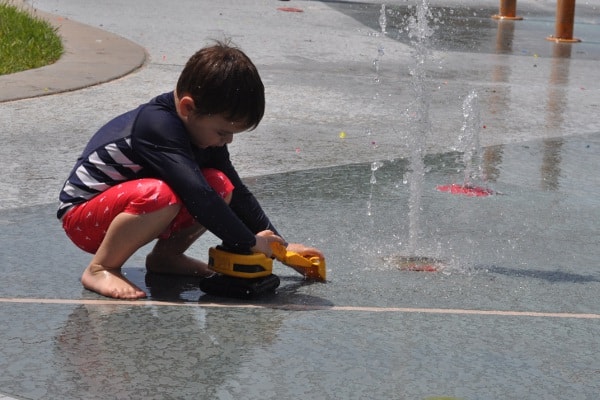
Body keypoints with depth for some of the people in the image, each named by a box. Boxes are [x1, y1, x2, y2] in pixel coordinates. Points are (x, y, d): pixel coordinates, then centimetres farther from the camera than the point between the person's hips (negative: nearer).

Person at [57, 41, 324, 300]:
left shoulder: (202, 127, -2)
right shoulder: (159, 125, -29)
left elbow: (237, 192, 7)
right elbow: (196, 193, -37)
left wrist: (278, 245, 4)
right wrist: (249, 244, -30)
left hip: (131, 206, 8)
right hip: (83, 216, -8)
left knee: (220, 186, -10)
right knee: (161, 195, -38)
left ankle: (166, 256, 5)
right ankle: (100, 269, -20)